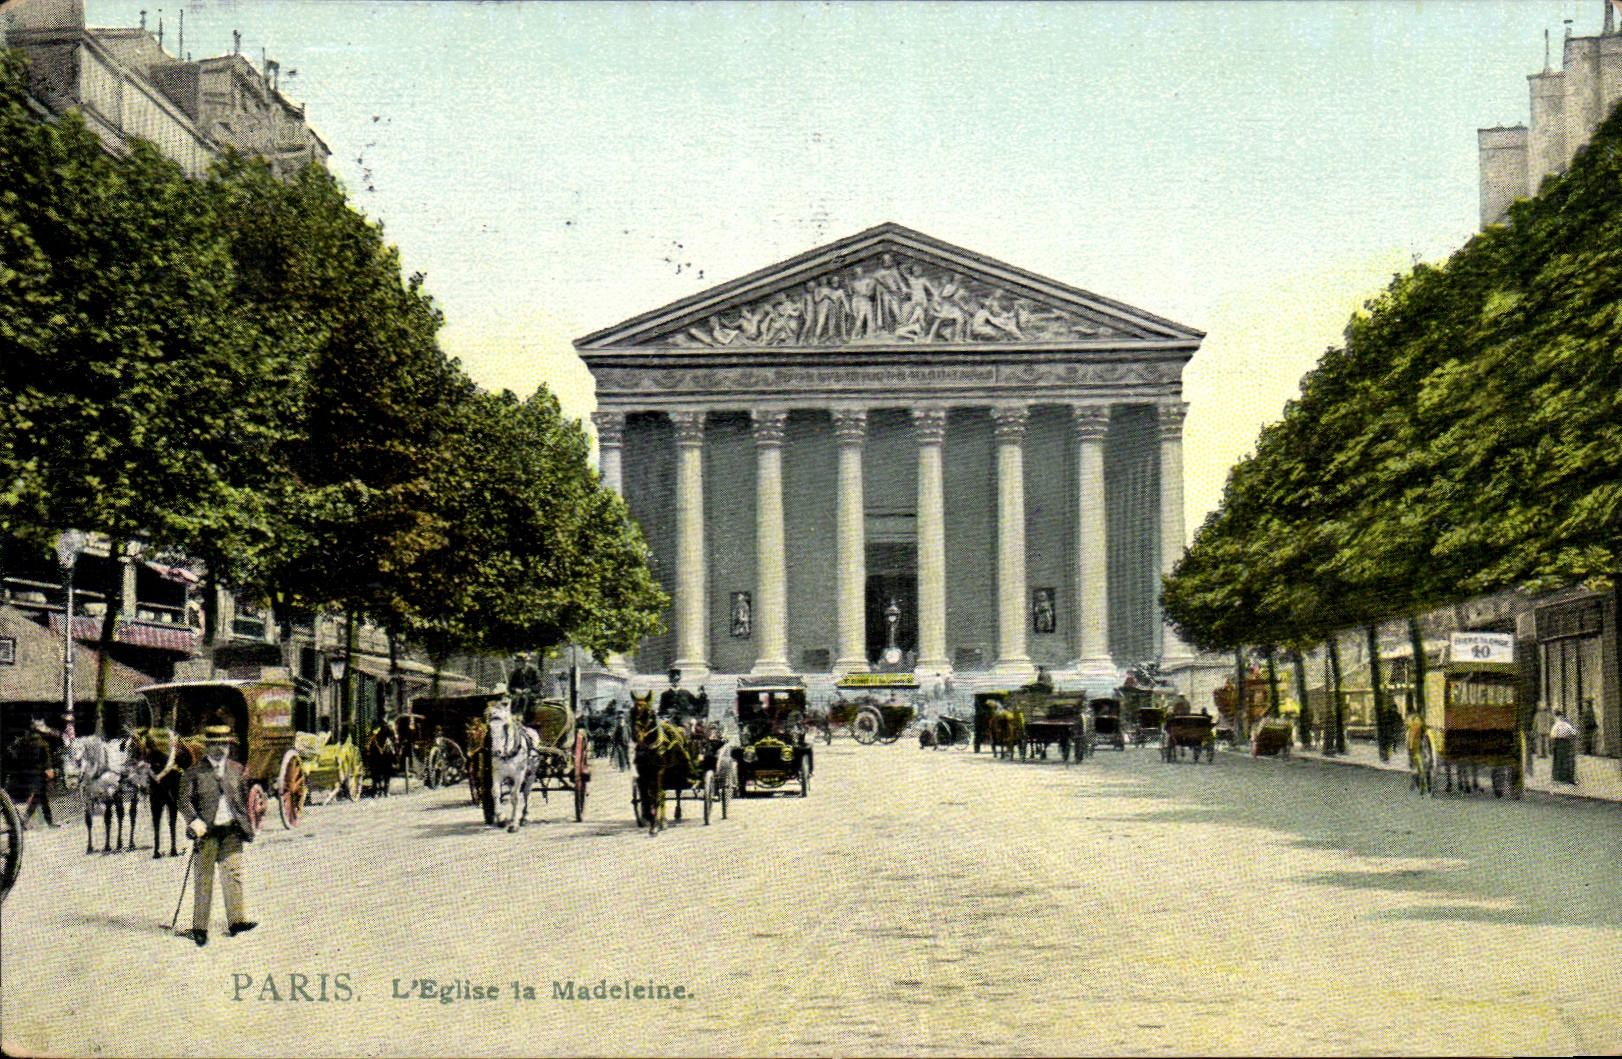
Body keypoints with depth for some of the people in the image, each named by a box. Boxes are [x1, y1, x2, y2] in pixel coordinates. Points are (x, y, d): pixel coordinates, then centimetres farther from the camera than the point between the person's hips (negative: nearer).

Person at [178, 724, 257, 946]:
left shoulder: (237, 769, 13)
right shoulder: (195, 772, 1)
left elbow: (244, 799, 20)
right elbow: (185, 801, -4)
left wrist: (247, 824, 17)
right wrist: (195, 822, -18)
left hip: (232, 830, 2)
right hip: (207, 830, -2)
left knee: (232, 872, -7)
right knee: (204, 878, 2)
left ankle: (237, 920, -11)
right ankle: (199, 927, 7)